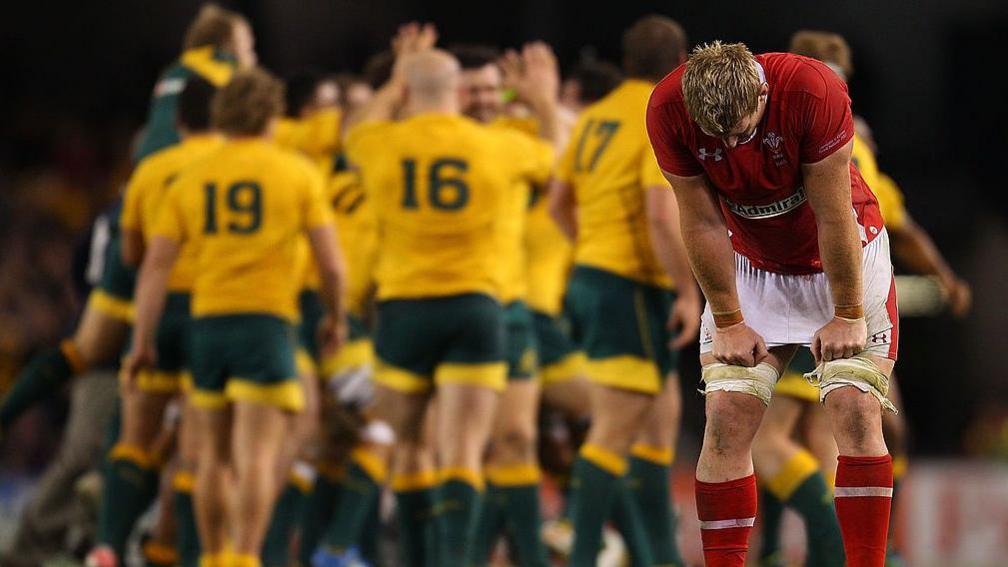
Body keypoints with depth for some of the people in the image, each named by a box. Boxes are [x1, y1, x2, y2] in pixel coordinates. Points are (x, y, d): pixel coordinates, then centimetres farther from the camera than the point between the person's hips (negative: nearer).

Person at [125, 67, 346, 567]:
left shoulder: (191, 181, 9)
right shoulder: (297, 173, 1)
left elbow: (155, 266, 3)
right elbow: (331, 262, -1)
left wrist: (142, 342, 6)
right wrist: (335, 317, 16)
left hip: (207, 320, 4)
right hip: (267, 319, -4)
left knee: (213, 457, 15)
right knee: (258, 457, -9)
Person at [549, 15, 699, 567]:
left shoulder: (595, 117, 11)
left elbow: (559, 202, 16)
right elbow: (661, 215, -22)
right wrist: (689, 293, -17)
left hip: (590, 274, 9)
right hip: (633, 288, -9)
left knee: (661, 417, 17)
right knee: (614, 432, -10)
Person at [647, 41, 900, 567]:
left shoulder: (812, 90, -32)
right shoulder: (668, 109, -24)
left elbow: (833, 213, -23)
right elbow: (702, 222, -13)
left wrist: (847, 315, -15)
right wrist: (729, 322, -8)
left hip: (843, 258, -2)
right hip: (750, 265, 2)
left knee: (855, 410, -14)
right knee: (726, 417, -10)